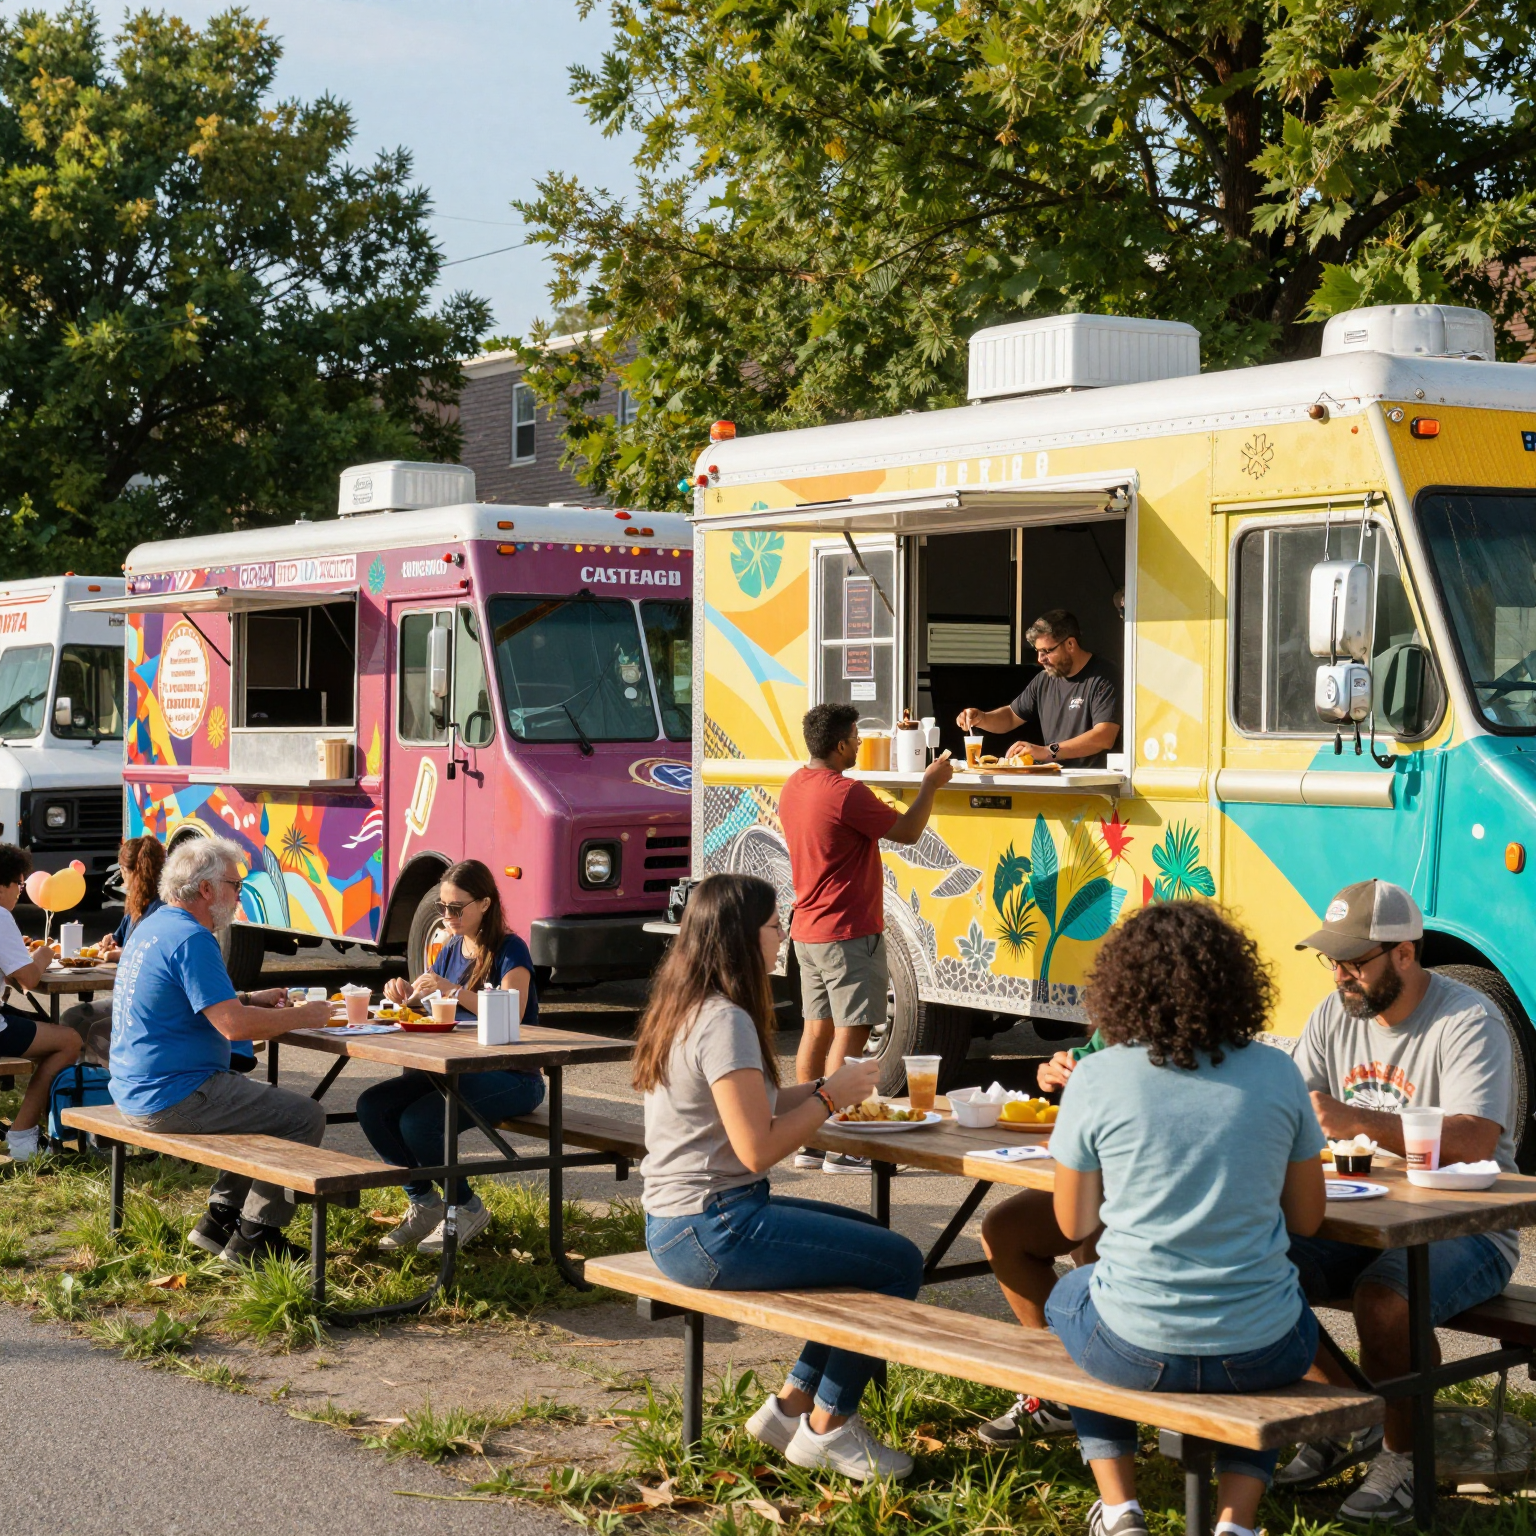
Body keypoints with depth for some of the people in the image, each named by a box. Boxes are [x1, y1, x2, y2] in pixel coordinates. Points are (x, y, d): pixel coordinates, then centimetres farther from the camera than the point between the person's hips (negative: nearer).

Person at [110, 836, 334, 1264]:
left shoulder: (152, 926, 13)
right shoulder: (191, 939, -19)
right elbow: (233, 1025, -25)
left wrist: (251, 1000, 16)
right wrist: (300, 1017, -12)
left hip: (135, 1093, 11)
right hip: (175, 1097, -11)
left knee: (266, 1106, 26)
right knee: (305, 1116, -7)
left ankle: (219, 1219, 23)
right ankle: (252, 1239, -1)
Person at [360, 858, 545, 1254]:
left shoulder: (510, 951, -11)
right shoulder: (452, 950, 12)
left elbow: (511, 1016, -25)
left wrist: (453, 990, -34)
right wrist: (403, 991, -3)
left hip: (511, 1078, -8)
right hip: (458, 1069, 8)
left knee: (418, 1121, -28)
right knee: (372, 1105, -12)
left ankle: (468, 1210, -5)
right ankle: (424, 1202, 3)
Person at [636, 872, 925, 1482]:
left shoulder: (683, 1009, 11)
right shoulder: (725, 1022, -19)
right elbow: (757, 1148, -22)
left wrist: (824, 1088, 6)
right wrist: (830, 1097, -10)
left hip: (676, 1224, 11)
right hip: (712, 1232, -11)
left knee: (873, 1240, 21)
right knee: (899, 1261, -9)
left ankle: (791, 1404, 21)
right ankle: (826, 1428, 4)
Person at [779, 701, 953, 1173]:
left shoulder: (793, 787, 8)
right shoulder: (846, 794, -20)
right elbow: (908, 830, -12)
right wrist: (930, 784, 4)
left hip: (807, 931, 9)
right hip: (848, 934, -9)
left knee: (817, 1029, 12)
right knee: (849, 1034, -5)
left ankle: (809, 1142, 16)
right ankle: (839, 1148, -4)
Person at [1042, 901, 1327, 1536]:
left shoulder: (1096, 1078, -8)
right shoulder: (1277, 1074, -3)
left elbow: (1074, 1222, 3)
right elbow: (1307, 1217, 6)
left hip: (1135, 1350, -1)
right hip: (1262, 1352, 1)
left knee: (1066, 1297, 34)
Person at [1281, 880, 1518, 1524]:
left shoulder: (1467, 1022, -14)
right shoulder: (1335, 1015, 8)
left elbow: (1472, 1142, -28)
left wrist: (1354, 1121, -37)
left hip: (1464, 1230, -6)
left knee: (1382, 1295, -34)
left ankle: (1403, 1454, -9)